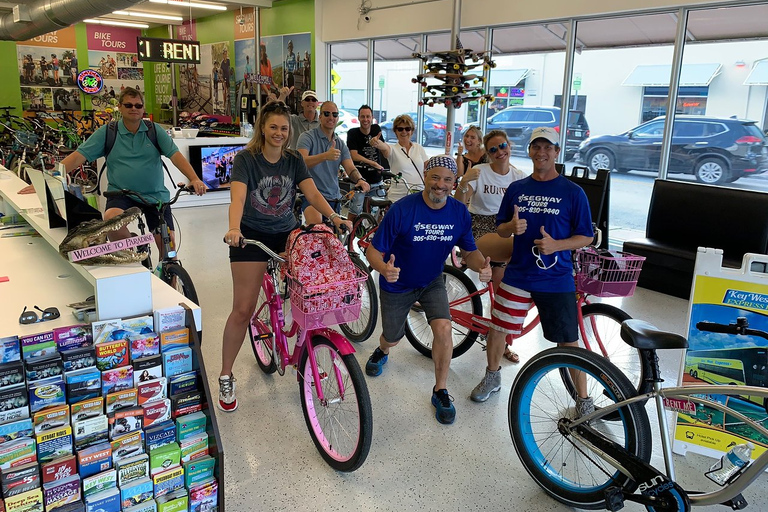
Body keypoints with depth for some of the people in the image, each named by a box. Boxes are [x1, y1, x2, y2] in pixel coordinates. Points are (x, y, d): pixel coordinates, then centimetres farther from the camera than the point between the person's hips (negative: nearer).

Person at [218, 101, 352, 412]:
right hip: (251, 236, -3)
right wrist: (234, 228, -43)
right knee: (243, 309, -3)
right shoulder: (246, 159, -10)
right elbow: (238, 198, -24)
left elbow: (312, 193, -8)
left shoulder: (294, 160, 3)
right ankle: (225, 376, 13)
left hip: (286, 233, 4)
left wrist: (333, 216, -25)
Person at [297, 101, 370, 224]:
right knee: (317, 224, -35)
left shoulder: (340, 144, 13)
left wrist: (360, 180, -23)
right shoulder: (307, 137, -5)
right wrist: (325, 156, -38)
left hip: (334, 198, 6)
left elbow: (350, 168, 1)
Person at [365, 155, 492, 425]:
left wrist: (481, 265, -30)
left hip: (432, 282, 2)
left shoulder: (459, 212, -15)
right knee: (392, 339, 16)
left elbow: (470, 250, -5)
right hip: (397, 285, -2)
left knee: (443, 328, -22)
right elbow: (373, 250, -23)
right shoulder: (402, 210, -27)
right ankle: (382, 351, 58)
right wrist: (384, 268, -46)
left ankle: (440, 391, 1)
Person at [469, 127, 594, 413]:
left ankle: (583, 400, 21)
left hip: (557, 279, -3)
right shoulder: (516, 189, 6)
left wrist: (555, 245, -20)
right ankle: (492, 378, 34)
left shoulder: (572, 192, -4)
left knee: (569, 342, 2)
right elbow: (500, 230, 11)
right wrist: (512, 226, -13)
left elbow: (586, 237, -2)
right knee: (497, 329, 8)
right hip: (517, 275, 3)